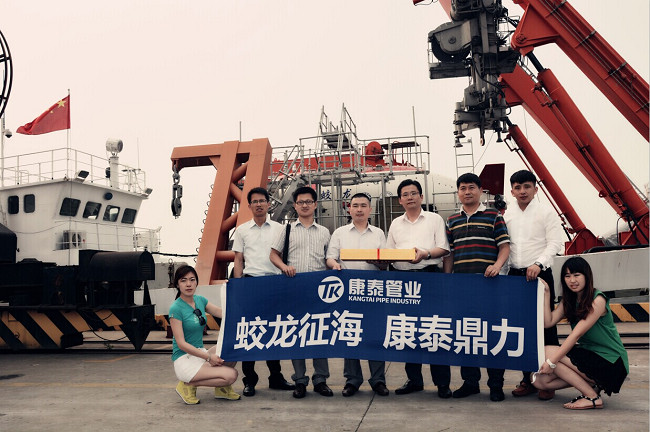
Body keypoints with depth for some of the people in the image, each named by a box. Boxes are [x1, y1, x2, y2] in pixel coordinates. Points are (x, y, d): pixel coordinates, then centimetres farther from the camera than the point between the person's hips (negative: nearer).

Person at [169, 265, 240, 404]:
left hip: (200, 353, 8)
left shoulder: (200, 300, 7)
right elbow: (181, 343, -17)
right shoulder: (175, 308, -14)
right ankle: (189, 385, -4)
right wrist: (208, 357, -21)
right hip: (184, 359, -7)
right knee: (231, 375, -23)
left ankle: (222, 388, 4)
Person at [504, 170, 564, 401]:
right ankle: (527, 378, 18)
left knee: (546, 327, -1)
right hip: (515, 274, 4)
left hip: (539, 274, -4)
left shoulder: (546, 212, -2)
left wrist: (538, 264, -21)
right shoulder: (507, 215, 11)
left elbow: (555, 243, -8)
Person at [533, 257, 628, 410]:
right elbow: (548, 322, -1)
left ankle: (592, 397, -12)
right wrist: (546, 293, -3)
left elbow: (576, 334, -21)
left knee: (547, 352, -22)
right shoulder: (569, 301, 10)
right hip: (588, 355, 8)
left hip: (610, 362, -8)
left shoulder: (597, 300, -15)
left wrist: (551, 361, -25)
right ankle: (591, 384, 6)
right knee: (540, 380, -6)